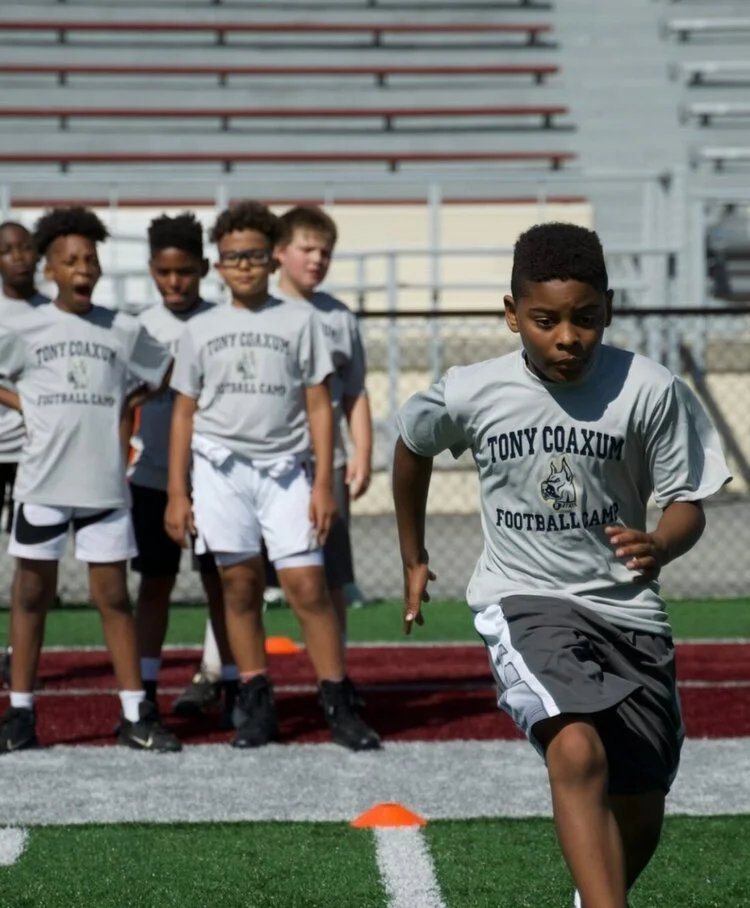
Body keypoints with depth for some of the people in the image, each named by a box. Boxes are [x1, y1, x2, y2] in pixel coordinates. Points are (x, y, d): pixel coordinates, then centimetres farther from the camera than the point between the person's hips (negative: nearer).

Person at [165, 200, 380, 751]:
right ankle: (256, 705, 9)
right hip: (221, 466, 2)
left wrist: (323, 484, -4)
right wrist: (177, 493, 6)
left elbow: (319, 406, 3)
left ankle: (339, 705, -3)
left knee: (308, 585, -8)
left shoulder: (299, 320, 5)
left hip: (285, 468, -2)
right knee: (240, 584, 2)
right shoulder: (201, 330, 10)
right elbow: (185, 413, 12)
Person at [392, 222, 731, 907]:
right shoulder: (469, 395, -9)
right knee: (578, 750, -31)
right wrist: (414, 559, 23)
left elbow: (687, 503, -4)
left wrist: (661, 546, -28)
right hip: (523, 601, -2)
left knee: (640, 817, 9)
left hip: (627, 607, 2)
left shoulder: (649, 391, -12)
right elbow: (413, 447, 14)